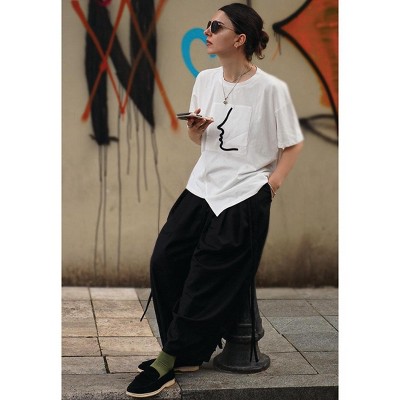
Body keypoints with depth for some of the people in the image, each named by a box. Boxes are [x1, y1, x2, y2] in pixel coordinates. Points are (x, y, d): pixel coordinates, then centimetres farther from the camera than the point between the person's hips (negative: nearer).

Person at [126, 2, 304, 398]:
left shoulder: (271, 89, -11)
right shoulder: (206, 80, 7)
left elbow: (293, 145, -3)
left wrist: (269, 187, -11)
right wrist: (195, 127, -4)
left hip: (244, 199, -6)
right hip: (202, 187, 6)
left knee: (206, 282, -7)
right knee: (165, 259, -7)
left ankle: (170, 361, 4)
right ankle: (187, 352, 7)